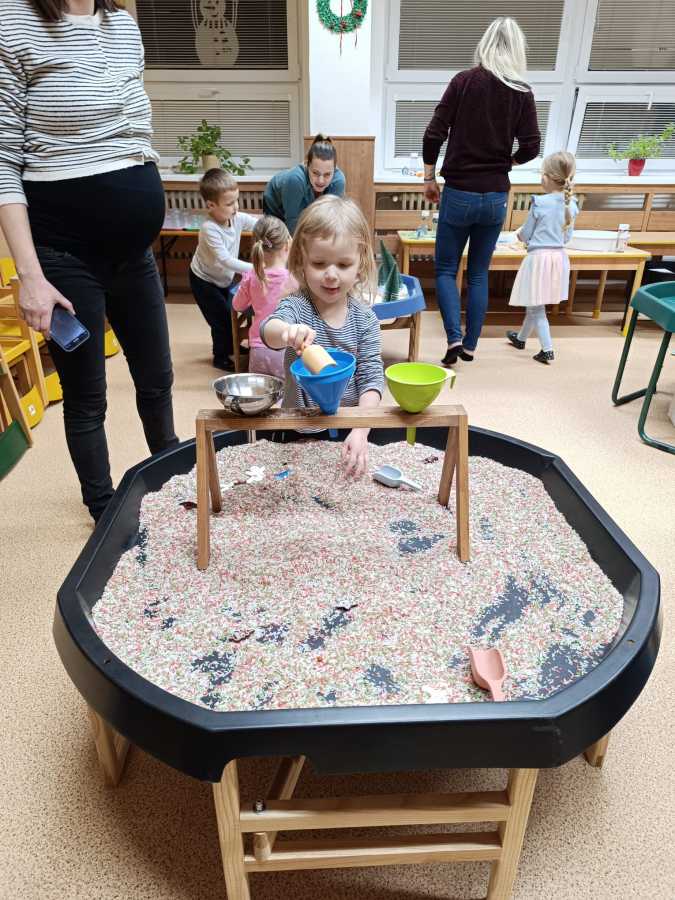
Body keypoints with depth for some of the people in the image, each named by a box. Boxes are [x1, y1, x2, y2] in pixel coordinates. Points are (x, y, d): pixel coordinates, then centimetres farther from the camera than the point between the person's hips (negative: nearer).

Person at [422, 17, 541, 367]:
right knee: (479, 274, 13)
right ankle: (470, 345, 15)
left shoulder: (464, 81, -3)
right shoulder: (522, 92, 2)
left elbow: (433, 135, -7)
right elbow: (530, 147, -1)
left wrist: (429, 179, 5)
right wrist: (503, 163, 17)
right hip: (496, 196, 3)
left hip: (459, 192, -2)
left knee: (445, 270, 8)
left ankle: (454, 337, -9)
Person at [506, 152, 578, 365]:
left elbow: (525, 235, -6)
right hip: (559, 257, 6)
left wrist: (519, 234, 16)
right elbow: (567, 237, 11)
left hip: (539, 257, -6)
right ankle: (521, 337, 39)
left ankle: (547, 350, -5)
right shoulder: (571, 205, 3)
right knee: (535, 304, 20)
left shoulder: (539, 203, -14)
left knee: (536, 306, 1)